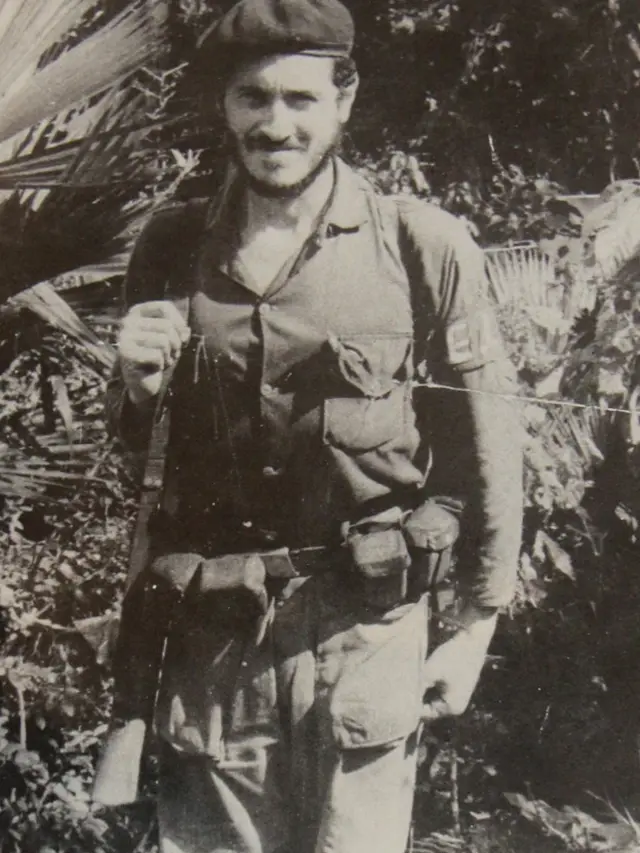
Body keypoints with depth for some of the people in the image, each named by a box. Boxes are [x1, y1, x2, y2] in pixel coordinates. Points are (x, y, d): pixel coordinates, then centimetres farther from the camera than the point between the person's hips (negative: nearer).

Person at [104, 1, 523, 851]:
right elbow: (133, 445, 17)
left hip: (363, 629, -3)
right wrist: (135, 382, -6)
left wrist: (476, 627, 1)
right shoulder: (171, 248, 5)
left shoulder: (426, 248, -7)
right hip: (211, 627, 3)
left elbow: (485, 445, -1)